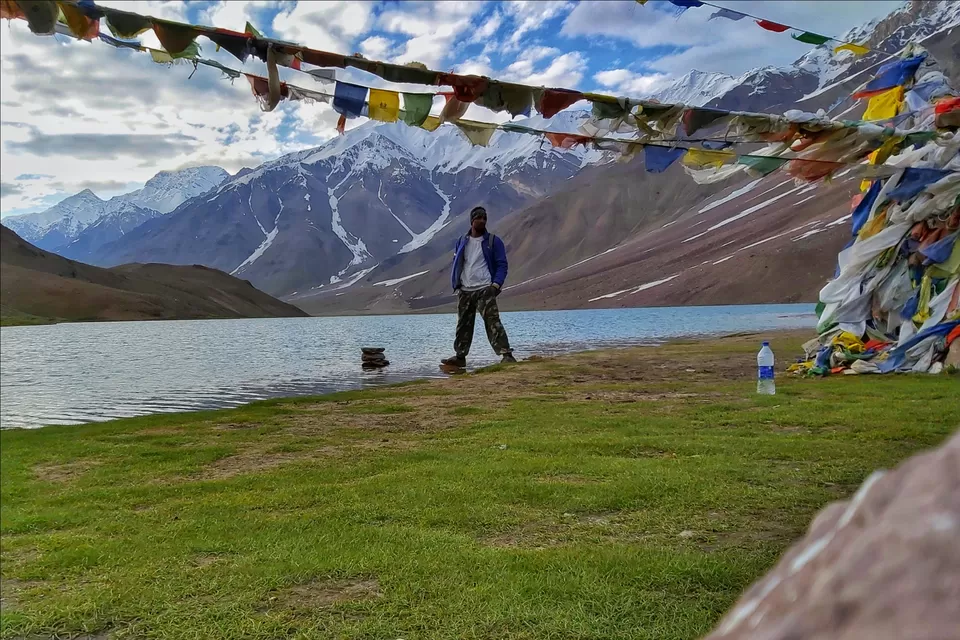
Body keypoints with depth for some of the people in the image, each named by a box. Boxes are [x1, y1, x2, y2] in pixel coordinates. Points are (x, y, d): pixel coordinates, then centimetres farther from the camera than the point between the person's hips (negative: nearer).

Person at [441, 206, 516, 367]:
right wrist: (456, 286, 6)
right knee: (463, 325, 10)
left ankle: (506, 354, -18)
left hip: (485, 290, -4)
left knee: (493, 322, -15)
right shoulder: (461, 242, 13)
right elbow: (456, 265, 18)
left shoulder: (493, 241, 2)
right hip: (464, 292, 4)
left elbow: (502, 265, 0)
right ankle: (460, 356, 19)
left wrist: (496, 284, -14)